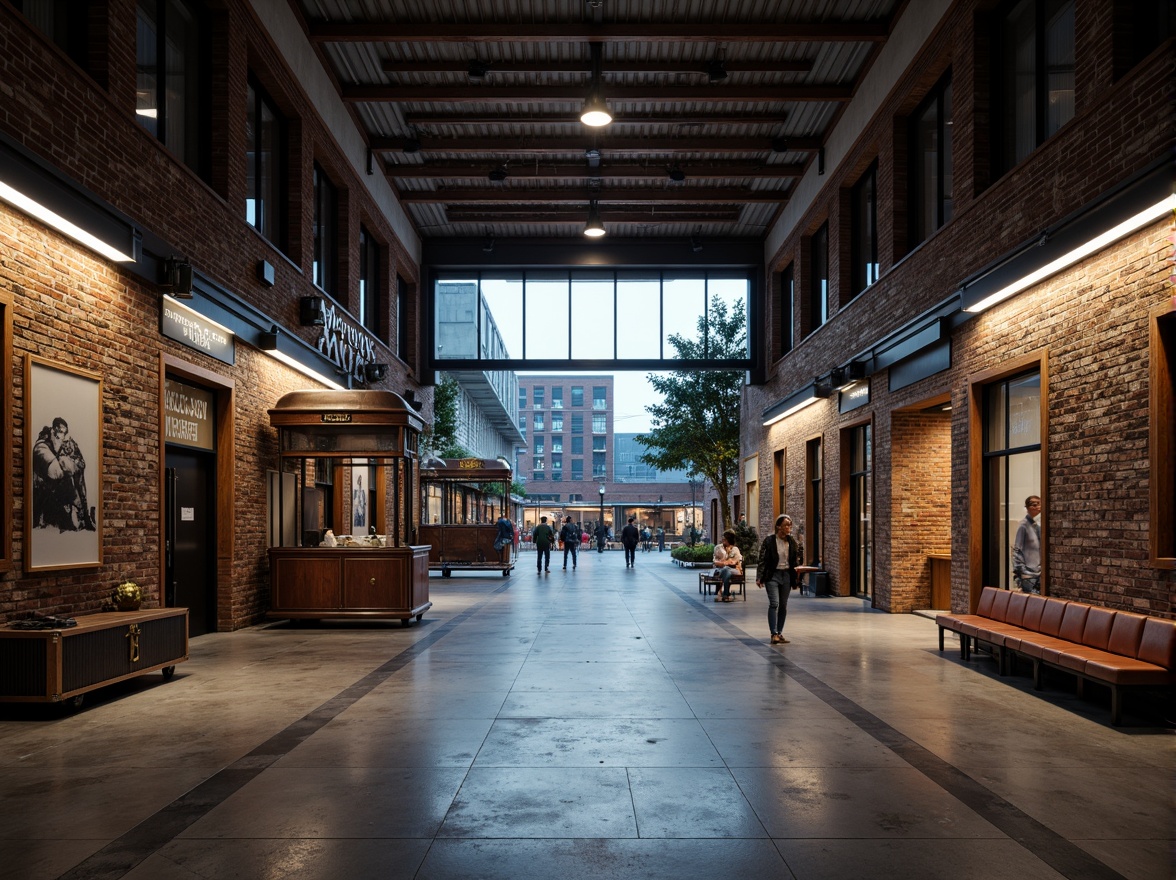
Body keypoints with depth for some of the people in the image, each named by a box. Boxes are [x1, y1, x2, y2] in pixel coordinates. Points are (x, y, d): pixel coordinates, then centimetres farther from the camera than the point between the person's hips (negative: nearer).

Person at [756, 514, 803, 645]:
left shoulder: (792, 542, 4)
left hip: (786, 575, 5)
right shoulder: (769, 541, -9)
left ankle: (779, 633, 18)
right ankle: (774, 634, -13)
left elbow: (798, 561, 10)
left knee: (783, 605, 9)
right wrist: (759, 577, -12)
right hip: (772, 575, -5)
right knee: (774, 603, -14)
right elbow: (762, 560, -8)